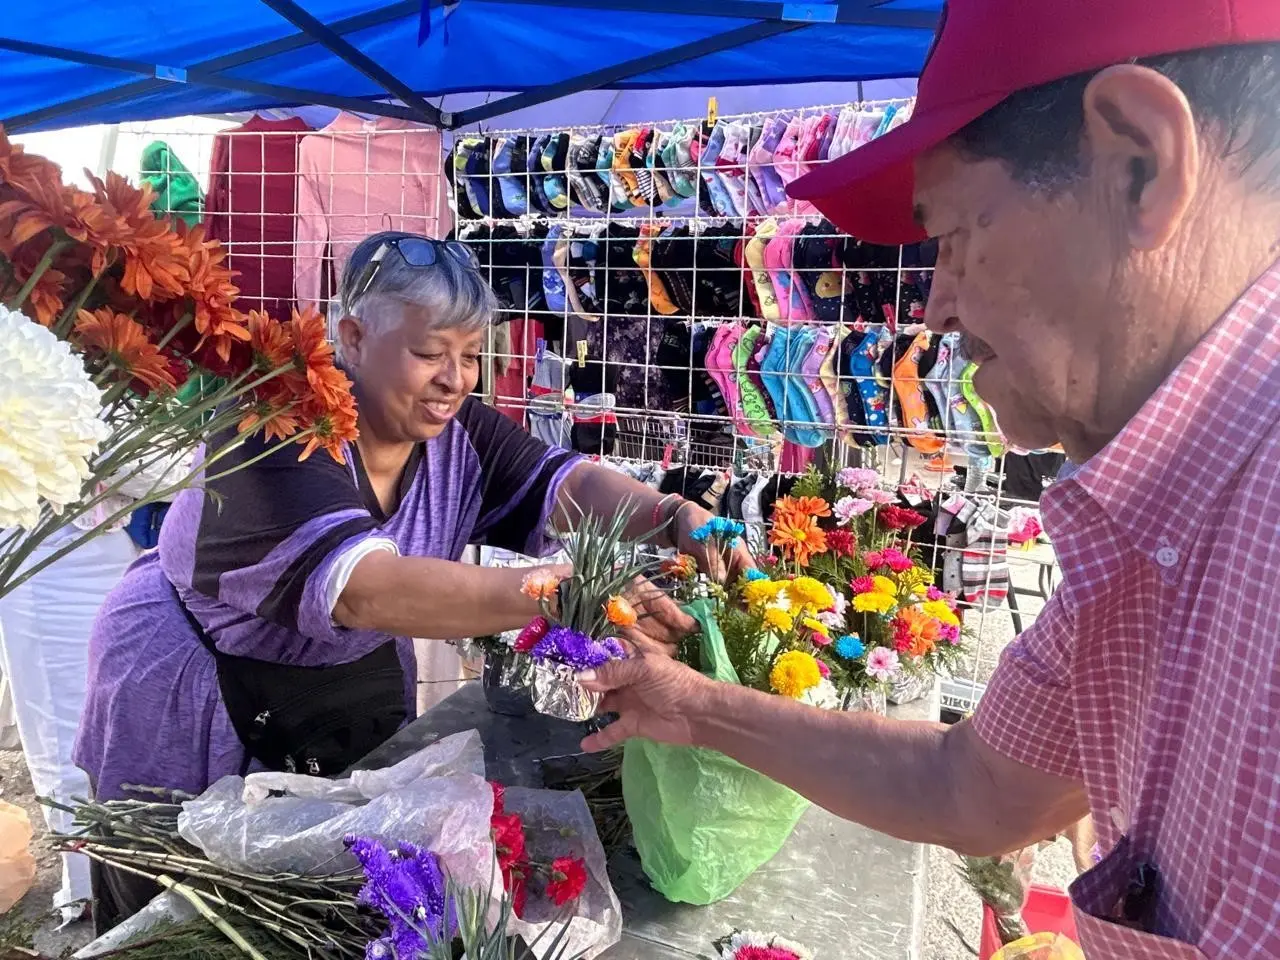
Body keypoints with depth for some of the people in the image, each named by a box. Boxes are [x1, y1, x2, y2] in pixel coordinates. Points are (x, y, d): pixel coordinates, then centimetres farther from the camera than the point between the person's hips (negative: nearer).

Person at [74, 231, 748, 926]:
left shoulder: (450, 425, -10)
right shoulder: (280, 429, -30)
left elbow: (561, 483, -21)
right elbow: (363, 588, -45)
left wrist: (674, 518, -41)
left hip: (356, 693, 5)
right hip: (193, 707, -5)